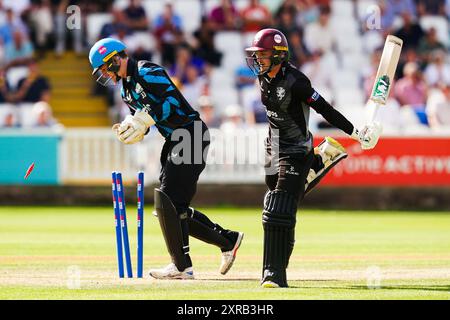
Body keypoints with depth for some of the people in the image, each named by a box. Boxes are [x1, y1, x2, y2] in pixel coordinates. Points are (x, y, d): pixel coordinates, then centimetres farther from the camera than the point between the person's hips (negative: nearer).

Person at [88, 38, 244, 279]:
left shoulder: (147, 72, -12)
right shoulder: (126, 89, 17)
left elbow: (173, 100, -22)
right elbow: (141, 121, 20)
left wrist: (146, 118, -26)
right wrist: (127, 130, 0)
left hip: (191, 135, -10)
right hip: (174, 141, 10)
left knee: (166, 200, -14)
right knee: (174, 207, 8)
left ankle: (182, 266, -11)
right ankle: (227, 240, 18)